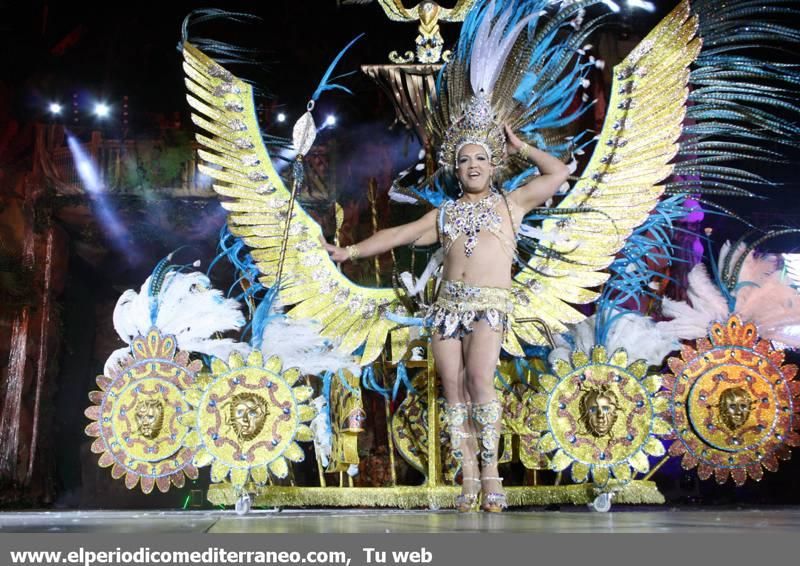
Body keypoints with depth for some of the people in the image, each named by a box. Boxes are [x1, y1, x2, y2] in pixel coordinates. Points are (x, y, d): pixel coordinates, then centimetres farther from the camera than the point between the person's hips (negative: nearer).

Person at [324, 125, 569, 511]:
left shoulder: (510, 203, 18)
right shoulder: (443, 214, 24)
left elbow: (558, 173, 12)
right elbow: (397, 235, 22)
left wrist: (519, 148, 19)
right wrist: (350, 251, 16)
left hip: (489, 305, -3)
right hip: (447, 304, 4)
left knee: (479, 379, -24)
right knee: (454, 388, -5)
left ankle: (490, 473, -16)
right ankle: (469, 479, 0)